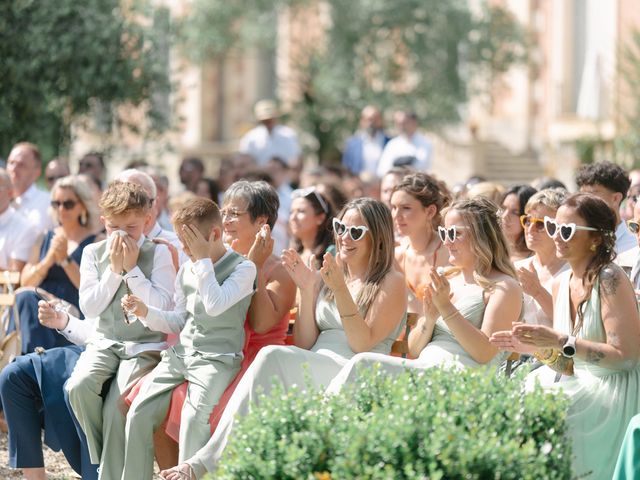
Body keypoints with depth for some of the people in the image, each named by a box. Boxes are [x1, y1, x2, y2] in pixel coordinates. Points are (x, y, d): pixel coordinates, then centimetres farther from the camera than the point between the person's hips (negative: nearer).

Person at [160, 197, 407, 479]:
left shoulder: (391, 283, 4)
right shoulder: (327, 277, 20)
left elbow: (363, 343, -8)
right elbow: (305, 346, 14)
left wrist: (340, 290, -16)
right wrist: (307, 290, 3)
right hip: (314, 376, 5)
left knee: (273, 358, -30)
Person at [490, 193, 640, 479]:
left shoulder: (609, 279, -13)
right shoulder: (561, 284, 9)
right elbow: (569, 366, 11)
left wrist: (562, 342, -22)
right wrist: (538, 349, -8)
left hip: (615, 395, -7)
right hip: (583, 389, 7)